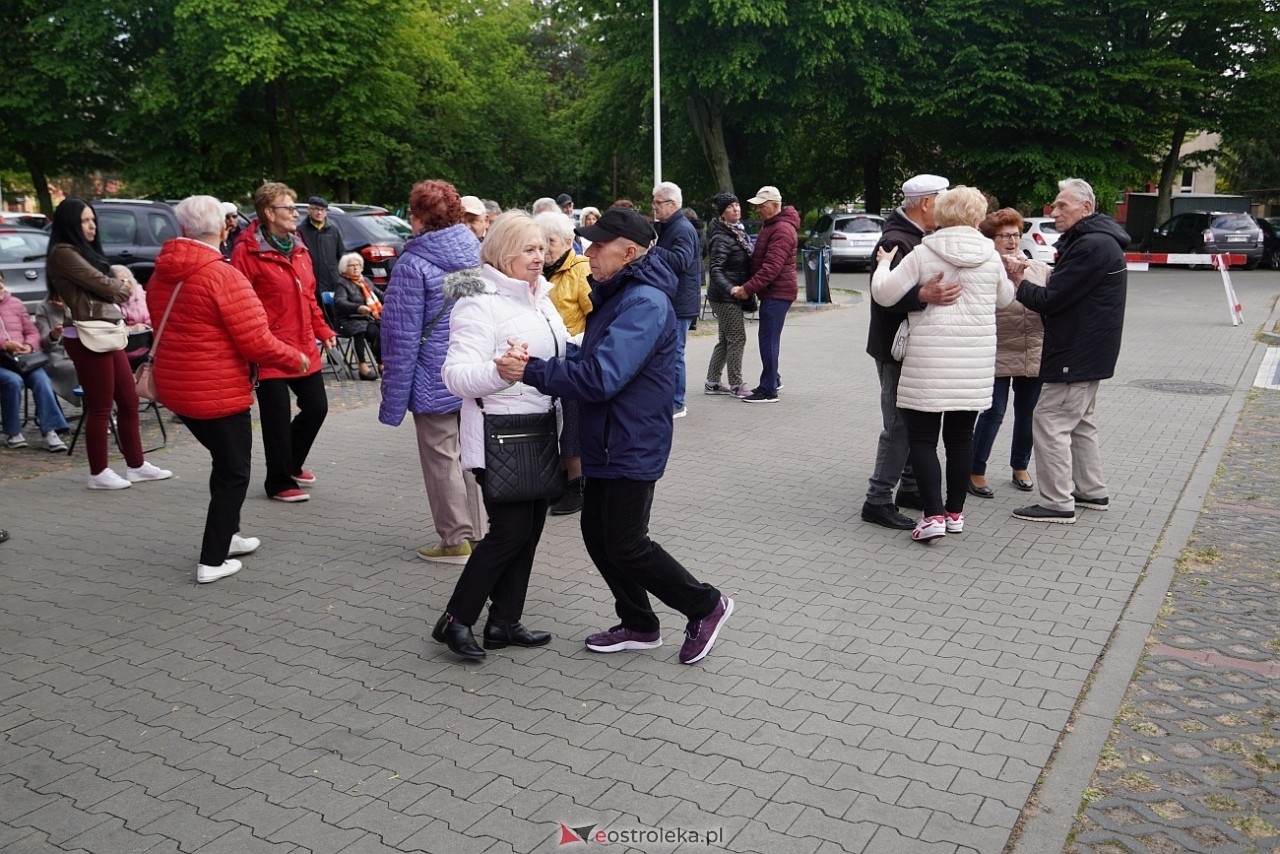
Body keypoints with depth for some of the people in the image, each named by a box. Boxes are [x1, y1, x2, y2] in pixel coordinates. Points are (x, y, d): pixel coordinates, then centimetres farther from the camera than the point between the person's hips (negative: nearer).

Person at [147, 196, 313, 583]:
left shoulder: (161, 275, 4)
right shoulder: (223, 276, -20)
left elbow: (169, 330, 13)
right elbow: (256, 342, -22)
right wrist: (295, 358, -6)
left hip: (176, 388, 8)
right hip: (219, 392, -8)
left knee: (224, 460, 25)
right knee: (233, 474, 7)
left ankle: (227, 535, 37)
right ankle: (212, 561, 9)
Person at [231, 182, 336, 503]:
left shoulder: (298, 248, 12)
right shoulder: (248, 251, -12)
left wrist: (322, 330, 16)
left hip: (304, 348, 8)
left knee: (317, 406, 14)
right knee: (277, 417, 2)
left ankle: (291, 464, 36)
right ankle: (279, 482, 18)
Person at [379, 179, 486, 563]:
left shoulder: (412, 267, -15)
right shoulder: (479, 254, 3)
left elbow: (403, 339, -14)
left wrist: (393, 399, -8)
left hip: (435, 382, -6)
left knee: (442, 459, 6)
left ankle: (457, 540, 14)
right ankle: (479, 532, 25)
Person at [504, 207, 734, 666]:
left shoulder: (645, 303, -22)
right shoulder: (614, 293, 12)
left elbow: (601, 376, -29)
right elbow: (590, 357, 16)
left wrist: (531, 371, -27)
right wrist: (536, 362, 0)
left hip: (632, 447, -10)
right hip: (605, 441, 10)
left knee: (626, 547, -2)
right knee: (598, 535, 14)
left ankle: (706, 606, 17)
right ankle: (639, 626, 29)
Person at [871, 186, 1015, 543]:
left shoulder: (924, 253, -6)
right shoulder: (990, 256, 4)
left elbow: (884, 294, -7)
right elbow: (1004, 299, 20)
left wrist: (882, 265, 12)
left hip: (929, 359, -3)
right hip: (975, 361, 4)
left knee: (923, 438, 3)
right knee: (961, 437, 13)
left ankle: (934, 515, -4)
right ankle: (955, 512, 22)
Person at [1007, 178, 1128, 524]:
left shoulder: (1092, 246, -20)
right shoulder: (1099, 241, 15)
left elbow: (1050, 300, -21)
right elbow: (1068, 295, 13)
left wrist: (1019, 281, -5)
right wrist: (1028, 280, -1)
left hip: (1077, 354, -11)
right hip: (1088, 352, 11)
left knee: (1050, 423, -7)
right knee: (1080, 422, 20)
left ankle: (1058, 504, -3)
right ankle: (1092, 492, 29)